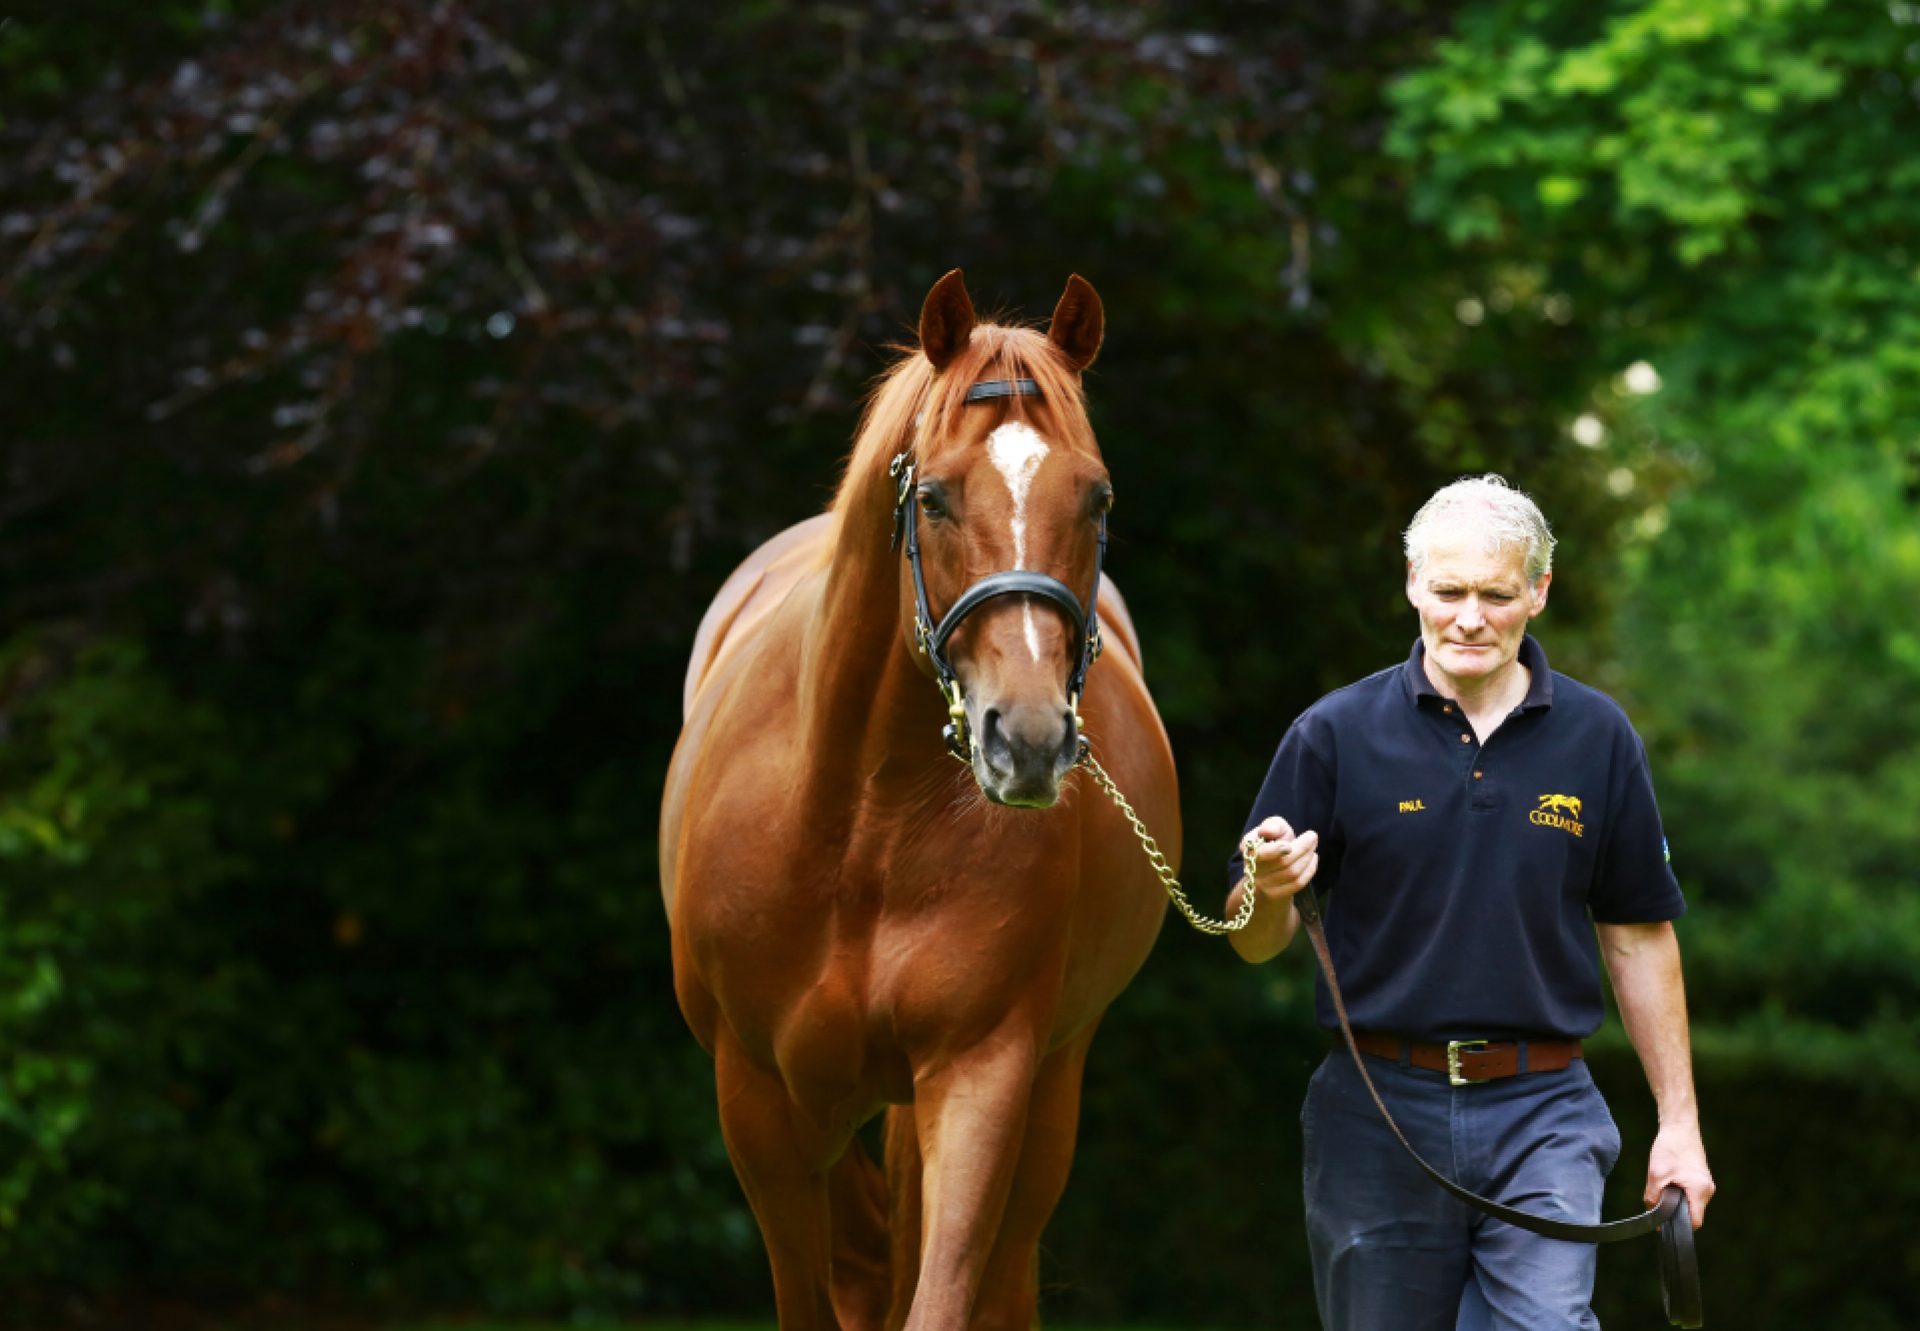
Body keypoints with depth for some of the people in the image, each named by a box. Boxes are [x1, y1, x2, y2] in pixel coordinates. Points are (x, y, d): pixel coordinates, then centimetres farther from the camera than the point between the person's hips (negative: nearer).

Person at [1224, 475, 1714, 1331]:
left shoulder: (1596, 739, 4)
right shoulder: (1337, 735, 0)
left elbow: (1637, 937, 10)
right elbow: (1256, 942, 2)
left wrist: (1679, 1121, 7)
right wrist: (1272, 891, -22)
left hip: (1540, 1110, 0)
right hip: (1377, 1109, 0)